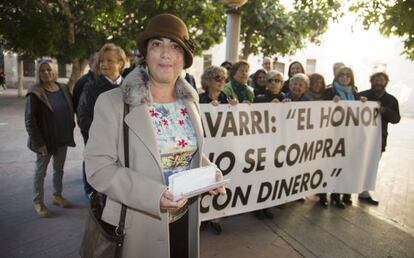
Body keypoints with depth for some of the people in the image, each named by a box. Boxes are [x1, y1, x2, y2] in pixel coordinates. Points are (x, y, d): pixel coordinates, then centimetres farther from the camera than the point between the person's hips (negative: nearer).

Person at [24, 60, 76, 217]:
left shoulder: (63, 89, 3)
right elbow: (29, 120, -15)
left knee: (59, 169, 17)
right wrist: (38, 142, -19)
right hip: (45, 139, -5)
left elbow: (70, 110, 12)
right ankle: (38, 202, 20)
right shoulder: (35, 93, -12)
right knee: (40, 171, 8)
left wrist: (70, 131, 4)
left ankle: (57, 196, 32)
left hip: (62, 138, 5)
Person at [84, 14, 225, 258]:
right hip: (138, 224, -4)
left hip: (185, 218, 5)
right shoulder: (112, 103, -15)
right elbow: (98, 168, -17)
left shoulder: (190, 101, 2)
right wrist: (152, 194, -28)